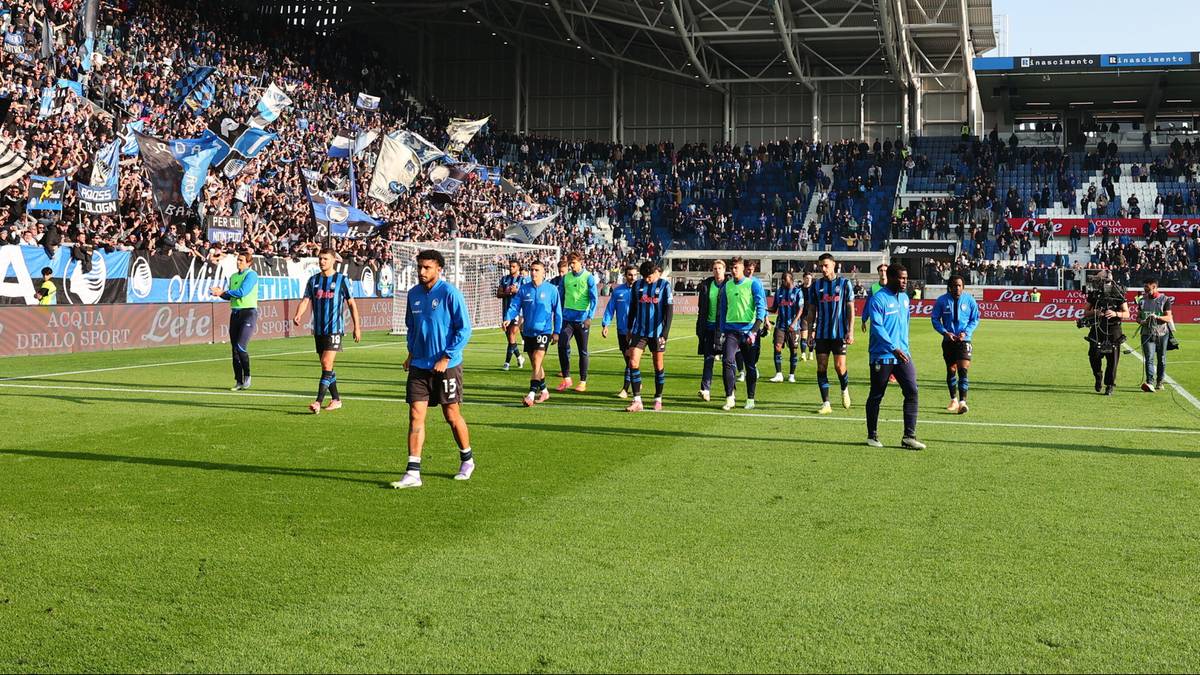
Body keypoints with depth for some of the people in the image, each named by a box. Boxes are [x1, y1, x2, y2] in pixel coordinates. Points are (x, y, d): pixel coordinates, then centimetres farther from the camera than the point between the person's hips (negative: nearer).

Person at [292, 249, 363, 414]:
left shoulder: (341, 279, -1)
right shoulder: (313, 280, 10)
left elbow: (351, 304, 3)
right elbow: (305, 301, 3)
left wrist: (357, 327, 2)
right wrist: (298, 315, -18)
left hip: (334, 328, -5)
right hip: (318, 330, 5)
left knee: (327, 364, -15)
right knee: (326, 367, 9)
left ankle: (318, 402, -18)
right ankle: (336, 400, 20)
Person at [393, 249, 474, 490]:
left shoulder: (450, 293, -12)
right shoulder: (413, 294, 7)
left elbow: (464, 329, -11)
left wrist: (446, 357, -15)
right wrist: (411, 352, 10)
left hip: (446, 366, -5)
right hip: (419, 366, 5)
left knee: (452, 416, 7)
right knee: (415, 416, -4)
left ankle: (467, 460, 29)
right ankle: (413, 473, -4)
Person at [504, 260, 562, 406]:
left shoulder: (551, 290, -3)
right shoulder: (524, 289, 5)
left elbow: (557, 312, 1)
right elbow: (515, 306, -1)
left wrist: (556, 332, -1)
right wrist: (508, 319, -21)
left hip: (544, 331, -5)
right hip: (528, 332, 5)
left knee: (536, 363, -16)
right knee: (535, 365, 14)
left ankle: (531, 394, -20)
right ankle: (544, 391, 29)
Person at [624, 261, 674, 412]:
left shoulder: (664, 285, -4)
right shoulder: (637, 285, 5)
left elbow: (669, 310, -6)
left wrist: (665, 334, -12)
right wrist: (630, 328, 16)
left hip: (657, 332, -2)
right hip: (639, 331, 3)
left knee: (659, 365, 7)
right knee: (633, 362, -9)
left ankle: (658, 399, 21)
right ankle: (637, 401, -7)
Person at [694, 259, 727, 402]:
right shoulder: (706, 285, 8)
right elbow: (701, 308, 12)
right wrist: (699, 328, 9)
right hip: (709, 325, 3)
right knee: (708, 358, -1)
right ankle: (705, 389, -4)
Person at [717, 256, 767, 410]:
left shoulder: (753, 283, -3)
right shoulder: (727, 286, 10)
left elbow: (761, 307, -9)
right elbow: (723, 310, 18)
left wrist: (754, 330, -17)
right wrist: (722, 331, 12)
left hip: (748, 330, -3)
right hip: (731, 330, 3)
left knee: (751, 367, 6)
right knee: (729, 361, -14)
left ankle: (750, 399, 17)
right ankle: (729, 398, -9)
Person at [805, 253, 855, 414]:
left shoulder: (844, 283, 1)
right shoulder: (816, 285, 7)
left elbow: (850, 308, 1)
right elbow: (811, 311, 11)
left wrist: (850, 331, -7)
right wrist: (810, 333, 5)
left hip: (839, 333, -3)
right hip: (821, 333, 3)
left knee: (840, 367, -4)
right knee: (821, 368, -1)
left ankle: (845, 390, 27)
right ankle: (826, 404, 3)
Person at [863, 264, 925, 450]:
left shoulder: (904, 298, 12)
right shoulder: (878, 299, -12)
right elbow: (877, 327, -20)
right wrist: (894, 349, -27)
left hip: (902, 355, 6)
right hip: (881, 356, -6)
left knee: (912, 392, -6)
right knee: (876, 396, 5)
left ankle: (909, 437, -4)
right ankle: (872, 436, 18)